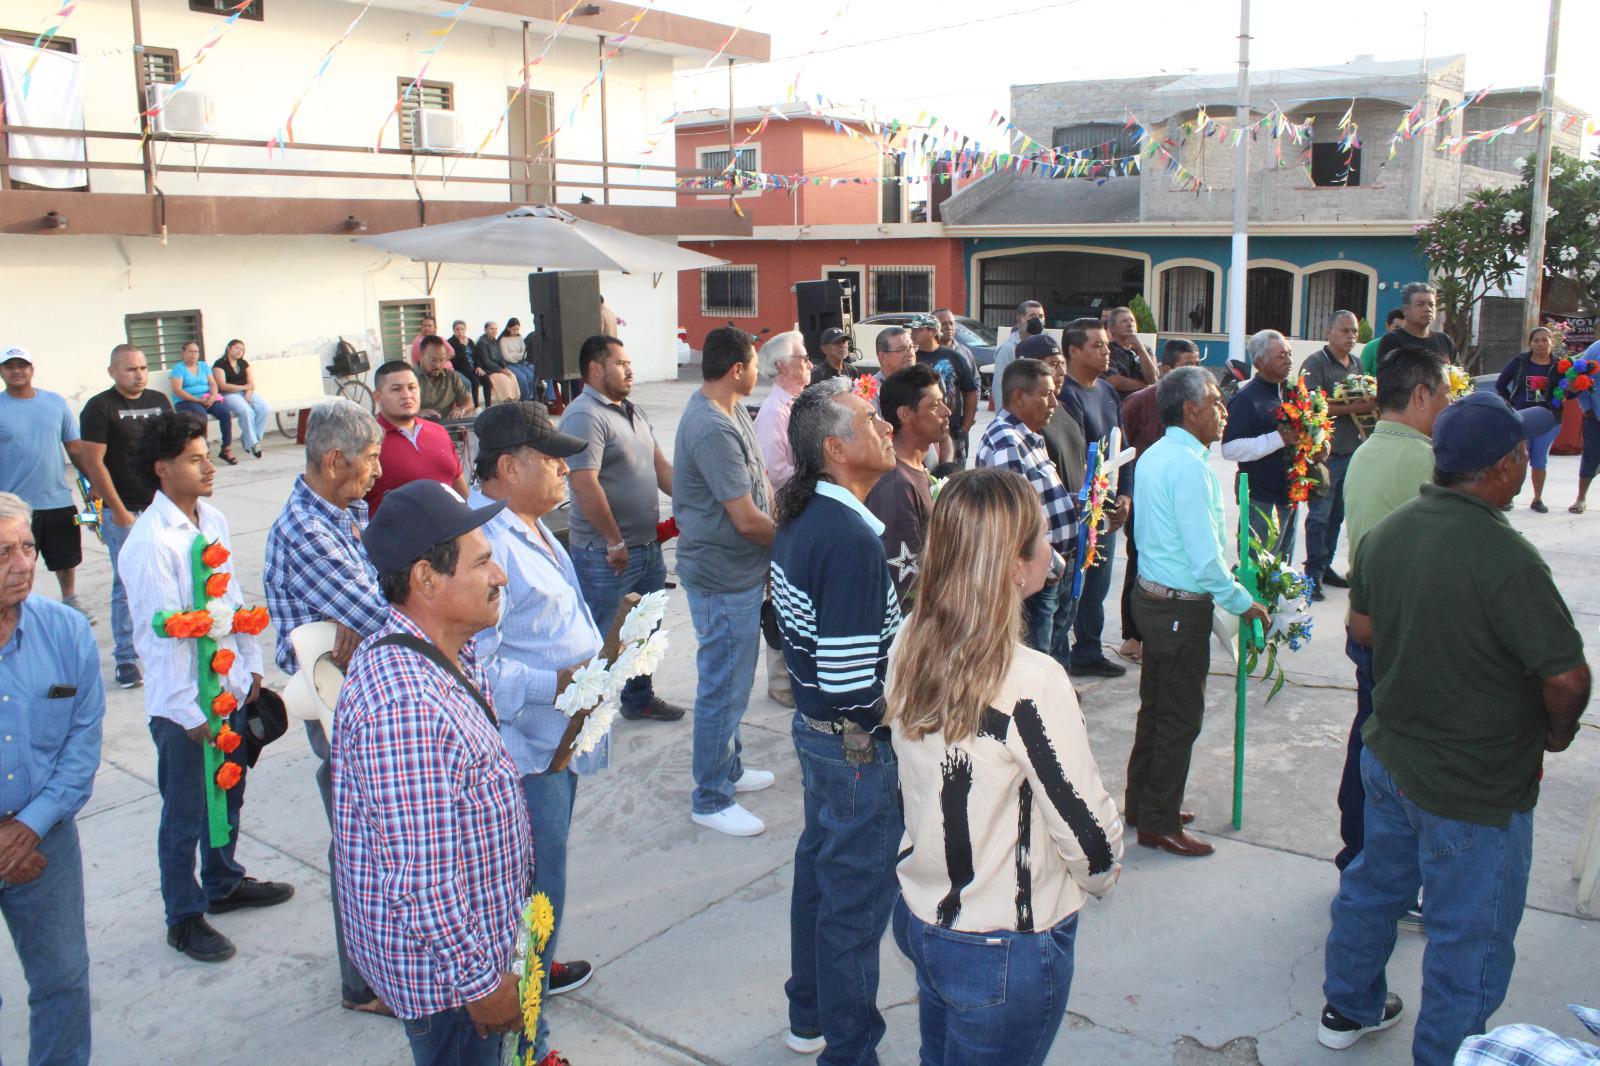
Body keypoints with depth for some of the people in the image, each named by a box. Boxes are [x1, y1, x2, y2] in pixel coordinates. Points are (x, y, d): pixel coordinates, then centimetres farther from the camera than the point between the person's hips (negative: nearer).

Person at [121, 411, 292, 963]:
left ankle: (224, 883, 43)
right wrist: (190, 710, -17)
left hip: (229, 688, 7)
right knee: (185, 814, 9)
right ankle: (184, 917, 26)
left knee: (228, 796, 22)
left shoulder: (213, 520, 3)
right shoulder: (150, 542, -20)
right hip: (183, 704, -7)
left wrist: (250, 665, 13)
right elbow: (160, 633, -19)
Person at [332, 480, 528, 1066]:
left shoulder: (451, 656, -1)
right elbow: (419, 880, -29)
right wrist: (481, 981, -21)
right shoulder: (405, 703, -33)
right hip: (443, 962, -9)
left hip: (471, 931, 9)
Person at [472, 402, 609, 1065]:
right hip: (524, 751, -10)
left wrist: (600, 653, 12)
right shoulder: (485, 541, -25)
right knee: (535, 893, 2)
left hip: (557, 738, 10)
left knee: (540, 882, 27)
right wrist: (559, 682, -28)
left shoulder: (529, 525, 11)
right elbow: (475, 667, -29)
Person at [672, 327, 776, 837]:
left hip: (740, 570, 10)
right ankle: (711, 799, 15)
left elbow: (760, 487, 13)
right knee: (723, 687, 2)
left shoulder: (733, 413, 8)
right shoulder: (712, 429, -25)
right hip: (723, 578, -10)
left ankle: (727, 768, 39)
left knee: (733, 680, 22)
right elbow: (747, 519, -24)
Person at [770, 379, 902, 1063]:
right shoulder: (852, 540, -27)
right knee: (856, 898, 6)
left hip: (814, 724, 10)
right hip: (858, 746, -10)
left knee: (819, 869, 23)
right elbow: (853, 686, -29)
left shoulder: (799, 519, 2)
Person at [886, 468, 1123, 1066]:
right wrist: (1102, 877, 3)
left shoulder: (909, 646, -8)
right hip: (1004, 949, -6)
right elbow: (1088, 829, -19)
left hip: (919, 915, 6)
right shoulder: (1031, 683, -29)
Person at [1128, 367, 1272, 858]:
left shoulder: (1152, 457, 8)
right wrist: (1243, 604, -11)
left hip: (1151, 593, 10)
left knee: (1155, 706, 20)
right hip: (1182, 607, -10)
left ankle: (1140, 803, 33)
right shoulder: (1189, 465, -21)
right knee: (1180, 717, 3)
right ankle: (1159, 823, 14)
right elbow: (1205, 556, -23)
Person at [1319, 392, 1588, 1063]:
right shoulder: (1505, 558, -29)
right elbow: (1567, 677, -25)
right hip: (1475, 788, -8)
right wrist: (1555, 734, -6)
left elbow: (1362, 625, 8)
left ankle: (1348, 1008, 45)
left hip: (1389, 755, 8)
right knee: (1469, 937, 12)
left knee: (1374, 884, 26)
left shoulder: (1387, 532, -5)